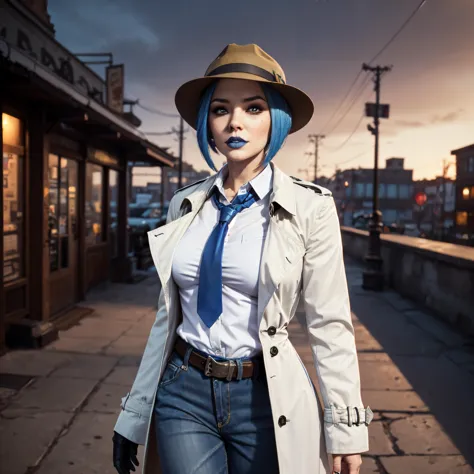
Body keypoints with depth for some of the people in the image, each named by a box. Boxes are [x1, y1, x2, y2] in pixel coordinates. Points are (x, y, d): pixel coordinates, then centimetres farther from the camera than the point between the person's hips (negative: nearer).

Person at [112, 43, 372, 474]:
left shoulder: (309, 207, -9)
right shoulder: (185, 205, 2)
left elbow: (330, 325, -7)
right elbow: (168, 313, 8)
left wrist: (344, 431, -6)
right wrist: (135, 414, 10)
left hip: (264, 398, -2)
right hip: (182, 393, 3)